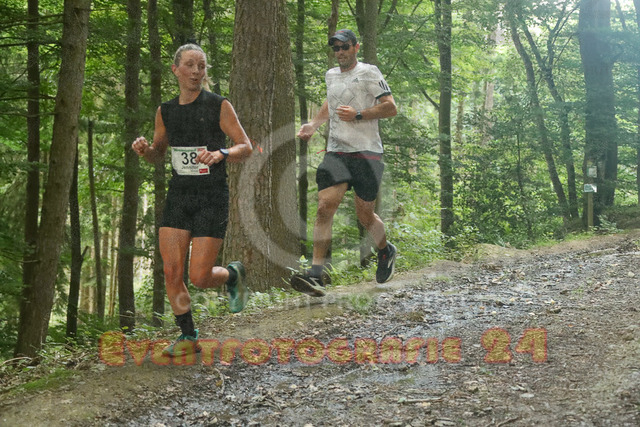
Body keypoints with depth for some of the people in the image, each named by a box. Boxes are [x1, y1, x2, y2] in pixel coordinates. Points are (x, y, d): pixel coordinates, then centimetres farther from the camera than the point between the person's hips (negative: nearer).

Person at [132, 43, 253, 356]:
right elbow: (157, 156, 19)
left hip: (212, 198, -4)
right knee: (171, 272, -4)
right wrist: (144, 149, -5)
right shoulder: (165, 111, 8)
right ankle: (188, 336, 12)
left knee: (200, 277, -8)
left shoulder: (219, 106, -5)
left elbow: (246, 147, -5)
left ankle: (233, 274, 26)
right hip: (178, 196, 4)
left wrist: (220, 154, -25)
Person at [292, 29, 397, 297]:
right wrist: (313, 124, 19)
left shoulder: (368, 72, -1)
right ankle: (315, 275, -20)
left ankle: (385, 251, 36)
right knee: (325, 206, -15)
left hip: (366, 153, -4)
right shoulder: (331, 75, 17)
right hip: (336, 152, 4)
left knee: (364, 215, 3)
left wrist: (358, 115, -15)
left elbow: (390, 107, -6)